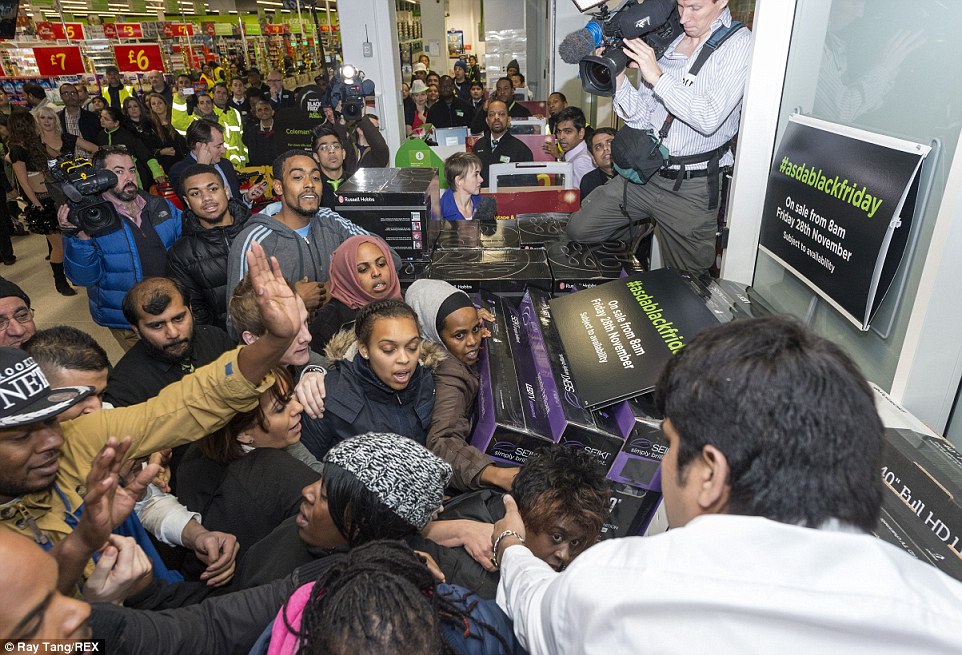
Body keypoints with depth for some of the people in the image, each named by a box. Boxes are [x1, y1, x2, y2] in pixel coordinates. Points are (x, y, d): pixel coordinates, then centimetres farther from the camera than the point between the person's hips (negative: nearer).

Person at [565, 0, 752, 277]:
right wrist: (618, 79, -10)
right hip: (645, 172, 5)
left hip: (692, 187, -4)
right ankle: (642, 229, 28)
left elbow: (710, 119, -21)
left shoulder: (739, 44, -8)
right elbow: (643, 120, 6)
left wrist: (657, 77, -22)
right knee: (579, 229, 4)